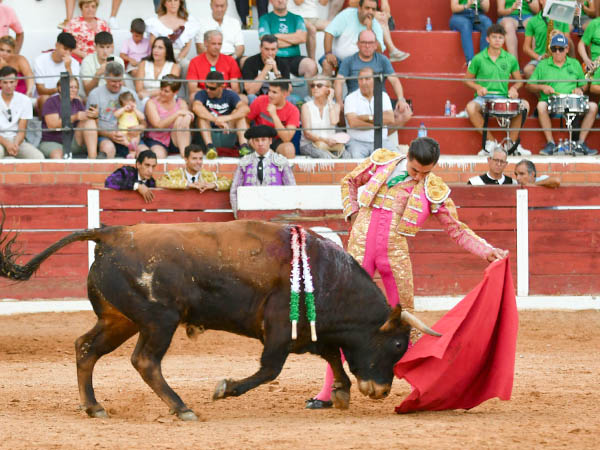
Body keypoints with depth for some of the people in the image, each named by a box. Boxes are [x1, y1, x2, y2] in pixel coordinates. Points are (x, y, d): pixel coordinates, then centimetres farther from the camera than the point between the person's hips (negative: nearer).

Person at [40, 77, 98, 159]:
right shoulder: (51, 102, -2)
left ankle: (92, 158, -30)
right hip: (52, 143, -5)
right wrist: (75, 117, -25)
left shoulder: (77, 102, 14)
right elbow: (52, 125, -16)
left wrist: (95, 116, -21)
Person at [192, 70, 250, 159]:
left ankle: (244, 146, -32)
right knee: (202, 114, -20)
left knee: (237, 112, -15)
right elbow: (196, 107, -26)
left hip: (227, 137, 1)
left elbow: (246, 109, -17)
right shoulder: (202, 94, 0)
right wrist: (217, 120, -36)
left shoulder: (230, 95, 3)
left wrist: (226, 118, -33)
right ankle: (209, 146, -37)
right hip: (209, 136, -1)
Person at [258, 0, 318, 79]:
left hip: (294, 57, 2)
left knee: (311, 66, -29)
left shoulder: (296, 18, 16)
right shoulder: (265, 19, 10)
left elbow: (302, 38, -1)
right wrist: (294, 40, 2)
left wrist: (278, 36, -1)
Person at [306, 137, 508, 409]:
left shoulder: (434, 192, 0)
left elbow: (458, 231, 4)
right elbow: (349, 182, 18)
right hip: (360, 248, 0)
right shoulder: (381, 162, 2)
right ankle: (327, 392, 1)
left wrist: (487, 251, -8)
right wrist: (352, 214, 4)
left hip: (396, 256, 0)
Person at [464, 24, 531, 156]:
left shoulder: (510, 59, 7)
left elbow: (519, 80, 17)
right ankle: (490, 141, -19)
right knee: (471, 107, -35)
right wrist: (478, 87, -11)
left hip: (503, 98, 2)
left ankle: (512, 143, -13)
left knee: (524, 104, -25)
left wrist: (514, 88, -6)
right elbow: (468, 79, 10)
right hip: (483, 98, -2)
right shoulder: (478, 59, 1)